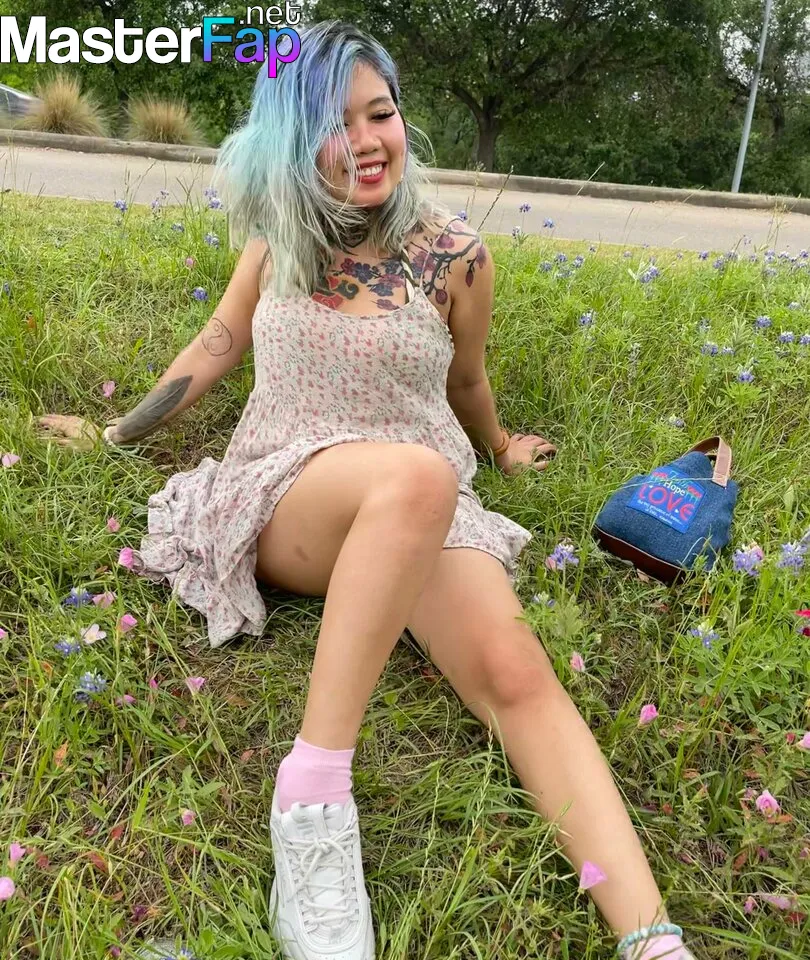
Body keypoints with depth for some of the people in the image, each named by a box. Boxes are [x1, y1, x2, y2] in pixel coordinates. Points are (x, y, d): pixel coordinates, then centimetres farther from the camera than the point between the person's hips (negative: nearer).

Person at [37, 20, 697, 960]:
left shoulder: (453, 254, -1)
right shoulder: (278, 237, 7)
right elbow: (218, 343, 19)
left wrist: (499, 451, 32)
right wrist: (118, 430, 26)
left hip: (424, 512, 0)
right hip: (283, 497, 0)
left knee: (518, 678, -29)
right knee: (415, 475, -39)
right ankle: (311, 791, -36)